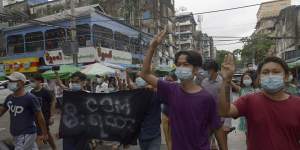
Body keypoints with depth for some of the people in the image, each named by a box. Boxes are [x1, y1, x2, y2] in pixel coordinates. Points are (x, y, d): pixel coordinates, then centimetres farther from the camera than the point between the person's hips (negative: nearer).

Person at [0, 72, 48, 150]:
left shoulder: (30, 98, -17)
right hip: (15, 134, 7)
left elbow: (40, 117, -12)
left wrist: (45, 133, -7)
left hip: (27, 134, -7)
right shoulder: (9, 98, 3)